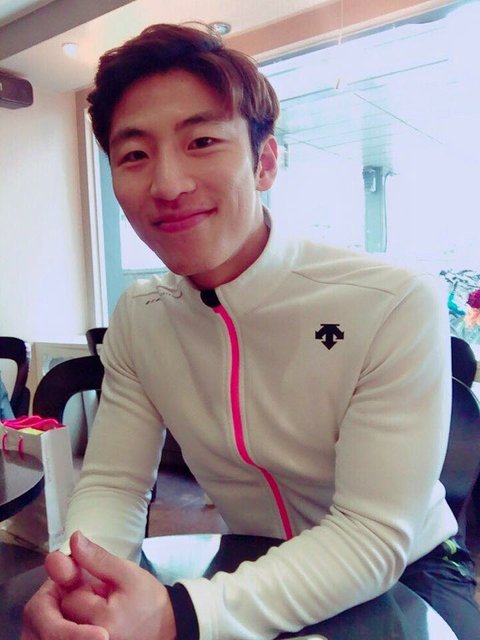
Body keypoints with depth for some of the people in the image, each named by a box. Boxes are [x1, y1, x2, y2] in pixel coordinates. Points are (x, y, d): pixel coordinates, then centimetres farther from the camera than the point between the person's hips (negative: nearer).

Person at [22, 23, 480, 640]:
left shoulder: (399, 306, -24)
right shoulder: (137, 319, -9)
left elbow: (374, 533, -22)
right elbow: (112, 482, -6)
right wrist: (74, 586, -27)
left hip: (405, 575, 0)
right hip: (250, 572, 1)